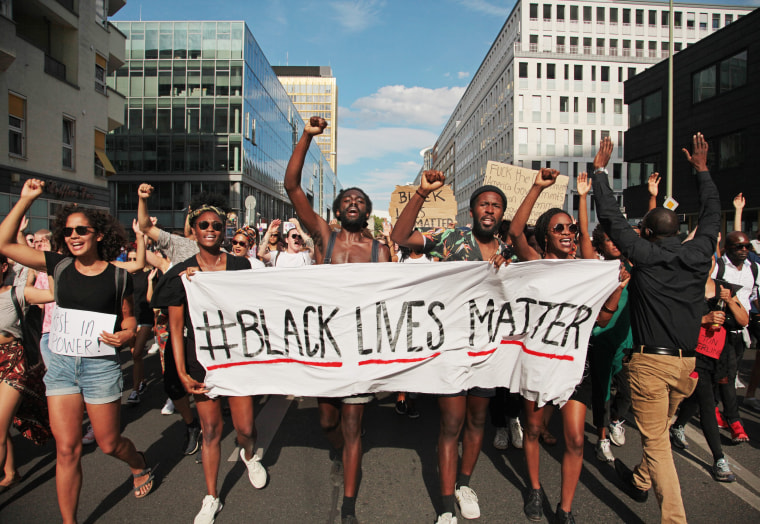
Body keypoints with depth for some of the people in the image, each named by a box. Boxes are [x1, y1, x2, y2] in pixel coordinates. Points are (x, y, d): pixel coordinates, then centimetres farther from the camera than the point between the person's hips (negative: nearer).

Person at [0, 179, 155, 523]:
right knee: (66, 449, 5)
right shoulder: (59, 266, 2)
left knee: (109, 444, 10)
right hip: (61, 364, 3)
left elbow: (128, 316, 5)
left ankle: (141, 466, 44)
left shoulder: (118, 276, -4)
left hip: (101, 365, -2)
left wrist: (127, 334, -18)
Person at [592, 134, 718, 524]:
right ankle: (640, 481, 45)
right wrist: (701, 169, 31)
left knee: (655, 440, 1)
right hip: (687, 360, 6)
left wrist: (600, 169, 5)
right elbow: (711, 216, 21)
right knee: (659, 429, 24)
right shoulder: (698, 254, 4)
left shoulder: (644, 254, -9)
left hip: (651, 360, -6)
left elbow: (611, 217, -5)